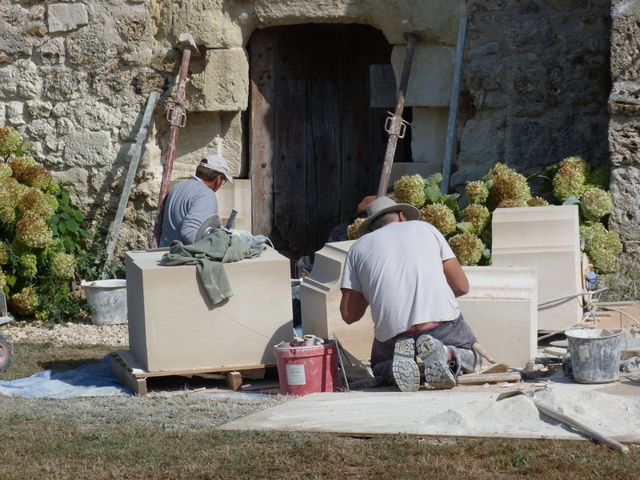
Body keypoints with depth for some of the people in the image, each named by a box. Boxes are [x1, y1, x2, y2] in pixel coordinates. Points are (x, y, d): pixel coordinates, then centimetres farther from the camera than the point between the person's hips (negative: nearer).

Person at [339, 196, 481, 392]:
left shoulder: (359, 247, 17)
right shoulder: (424, 228, 18)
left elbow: (349, 315, 11)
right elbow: (461, 286, 15)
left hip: (391, 332, 1)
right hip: (442, 322, -1)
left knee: (380, 368, 34)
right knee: (470, 356, 29)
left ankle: (398, 366, -4)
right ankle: (445, 354, -7)